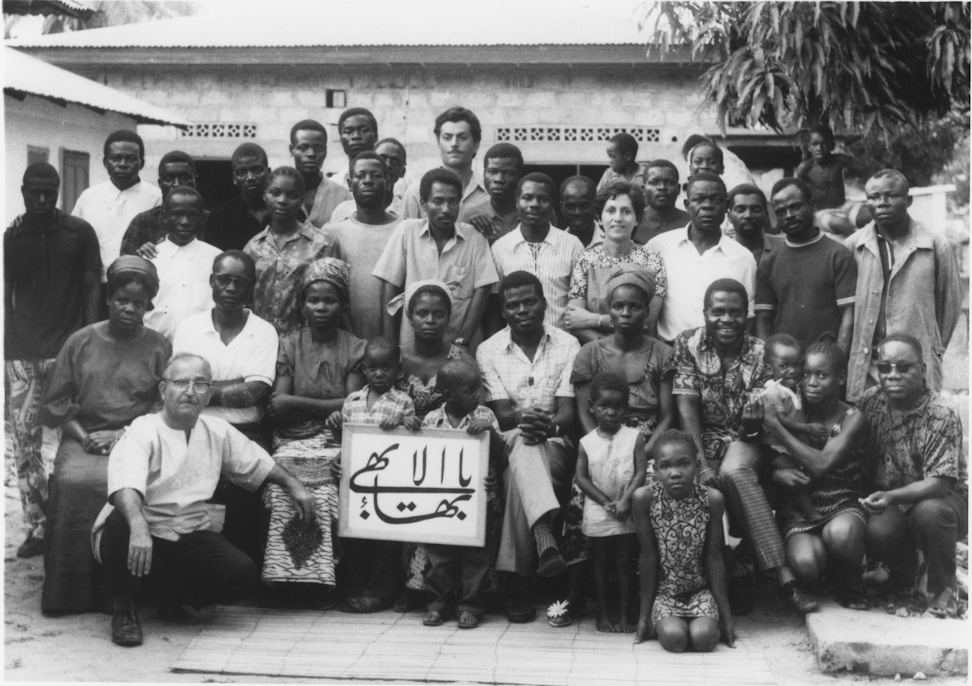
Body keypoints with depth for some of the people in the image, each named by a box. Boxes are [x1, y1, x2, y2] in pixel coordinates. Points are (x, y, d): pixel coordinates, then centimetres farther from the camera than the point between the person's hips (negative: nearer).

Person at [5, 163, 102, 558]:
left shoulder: (79, 233, 3)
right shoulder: (10, 239, 10)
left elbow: (92, 288, 3)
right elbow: (5, 298, 13)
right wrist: (7, 348, 6)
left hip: (68, 348, -3)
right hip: (21, 353, 3)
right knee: (23, 440, 1)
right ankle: (37, 525, 8)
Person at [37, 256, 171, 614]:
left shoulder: (159, 347, 8)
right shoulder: (80, 342, 12)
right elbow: (56, 404, 9)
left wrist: (123, 435, -12)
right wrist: (83, 437, -7)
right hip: (83, 437, 1)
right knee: (71, 482, -31)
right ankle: (68, 592, -19)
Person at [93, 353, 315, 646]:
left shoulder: (217, 432, 6)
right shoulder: (142, 432, -15)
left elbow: (258, 464, 22)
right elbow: (125, 486, -34)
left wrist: (293, 485, 9)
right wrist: (139, 527, -52)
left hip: (189, 537, 5)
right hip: (141, 535, -5)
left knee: (241, 573, -20)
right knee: (121, 525, -39)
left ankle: (173, 595, 12)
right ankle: (123, 607, -10)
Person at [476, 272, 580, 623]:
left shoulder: (566, 345, 5)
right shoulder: (488, 350, 6)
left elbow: (568, 412, -4)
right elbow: (502, 414, -4)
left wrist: (550, 425, -29)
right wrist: (524, 418, -29)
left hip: (554, 445, 0)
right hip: (506, 445, 0)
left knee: (519, 471, -35)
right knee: (523, 442, -38)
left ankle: (516, 581, -37)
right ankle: (545, 539, -57)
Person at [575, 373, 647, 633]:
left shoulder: (634, 437, -3)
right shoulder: (586, 443, -1)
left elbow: (641, 472, -7)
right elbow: (581, 477, -3)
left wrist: (625, 501, -17)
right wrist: (606, 502, -12)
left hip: (627, 513, -1)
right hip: (598, 513, 1)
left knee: (625, 564, 5)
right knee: (600, 564, 9)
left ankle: (626, 615, 13)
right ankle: (603, 614, 18)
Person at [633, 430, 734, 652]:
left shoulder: (712, 499, -14)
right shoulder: (644, 498, -17)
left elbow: (713, 558, -6)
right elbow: (649, 556, -10)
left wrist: (726, 615, -2)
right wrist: (644, 615, -6)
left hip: (701, 590, 1)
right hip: (663, 591, 0)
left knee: (703, 638, -24)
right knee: (674, 638, -25)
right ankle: (660, 624, 10)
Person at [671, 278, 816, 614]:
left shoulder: (760, 353, -3)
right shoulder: (688, 344, -3)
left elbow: (757, 424, -2)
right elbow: (686, 407, -11)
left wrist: (760, 412, -24)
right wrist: (702, 463, -20)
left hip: (744, 440, -1)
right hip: (703, 438, 1)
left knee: (733, 471, -35)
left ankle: (782, 576, -37)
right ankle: (784, 576, -29)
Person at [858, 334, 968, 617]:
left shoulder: (941, 414, -21)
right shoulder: (871, 402, -5)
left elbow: (939, 483, -26)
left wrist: (891, 496, -40)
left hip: (944, 499, -3)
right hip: (890, 501, 3)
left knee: (929, 512, -37)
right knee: (877, 531, -30)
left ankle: (943, 590, -8)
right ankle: (904, 578, 9)